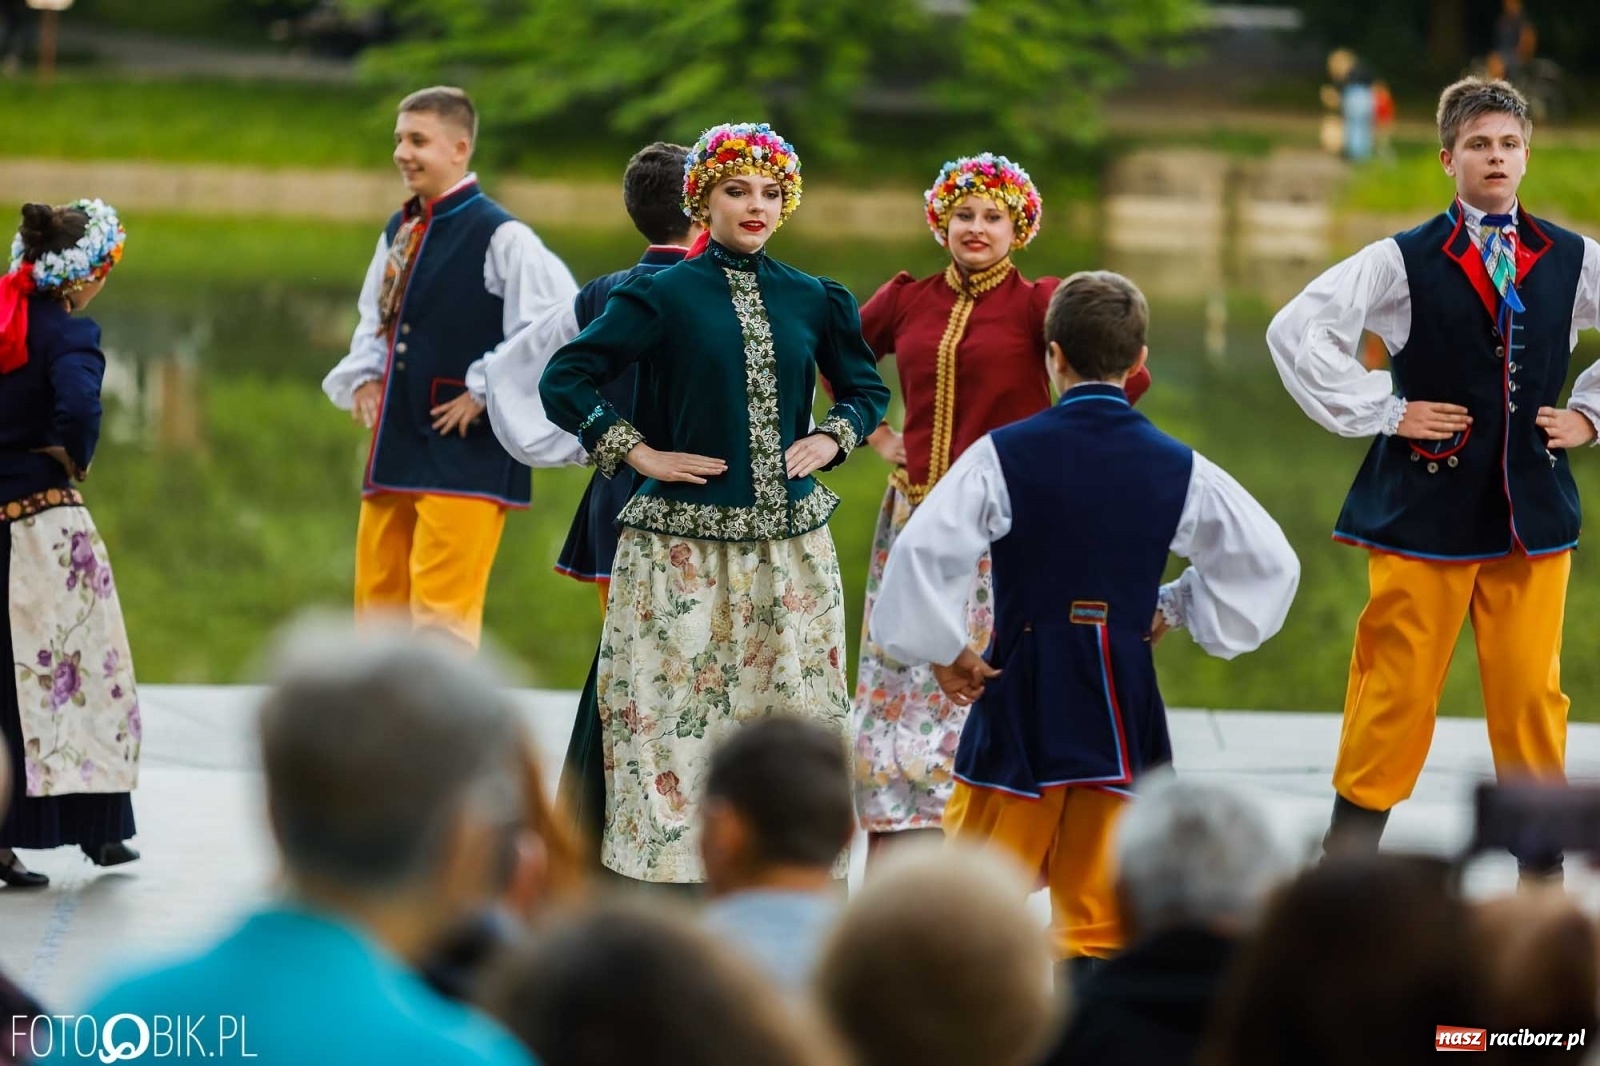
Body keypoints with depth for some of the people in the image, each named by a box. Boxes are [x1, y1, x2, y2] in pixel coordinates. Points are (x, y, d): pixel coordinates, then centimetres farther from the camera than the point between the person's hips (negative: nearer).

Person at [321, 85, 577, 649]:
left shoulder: (499, 236, -12)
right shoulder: (398, 233, 12)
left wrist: (486, 391, -15)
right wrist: (364, 378, 9)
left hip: (466, 454, -8)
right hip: (394, 449, 8)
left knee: (440, 609, -11)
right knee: (379, 599, 12)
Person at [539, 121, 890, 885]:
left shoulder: (812, 301, 8)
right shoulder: (663, 297, -3)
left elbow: (865, 388, 23)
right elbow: (564, 381, -4)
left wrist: (830, 440, 5)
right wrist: (638, 453, -8)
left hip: (790, 542, 4)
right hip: (684, 544, -4)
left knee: (791, 706, 3)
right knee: (677, 704, -6)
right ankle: (666, 868, -1)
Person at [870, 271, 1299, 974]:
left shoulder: (1004, 455, -9)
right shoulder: (1178, 469, 1)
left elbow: (922, 552, -15)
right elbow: (1270, 562, 10)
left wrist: (944, 653, -2)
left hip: (1022, 702, -2)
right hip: (1123, 705, 3)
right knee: (1101, 918, 8)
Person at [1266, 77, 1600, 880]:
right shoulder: (1406, 262, -3)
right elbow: (1297, 331, -6)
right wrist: (1380, 413, -7)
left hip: (1533, 506, 3)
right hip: (1428, 505, -2)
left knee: (1531, 691, 3)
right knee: (1397, 690, 0)